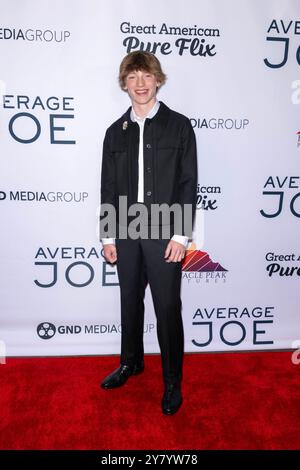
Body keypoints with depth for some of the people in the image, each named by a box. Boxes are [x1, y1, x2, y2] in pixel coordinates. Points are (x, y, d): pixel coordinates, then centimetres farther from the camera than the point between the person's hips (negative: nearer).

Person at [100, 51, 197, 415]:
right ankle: (131, 362, 39)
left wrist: (180, 235, -11)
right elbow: (109, 188, 9)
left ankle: (172, 381, 23)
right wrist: (108, 236, 6)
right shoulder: (116, 132, 10)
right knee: (130, 302, 17)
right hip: (126, 233, 4)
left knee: (167, 309, 4)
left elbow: (188, 184, -4)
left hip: (164, 234, -3)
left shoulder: (178, 126, 0)